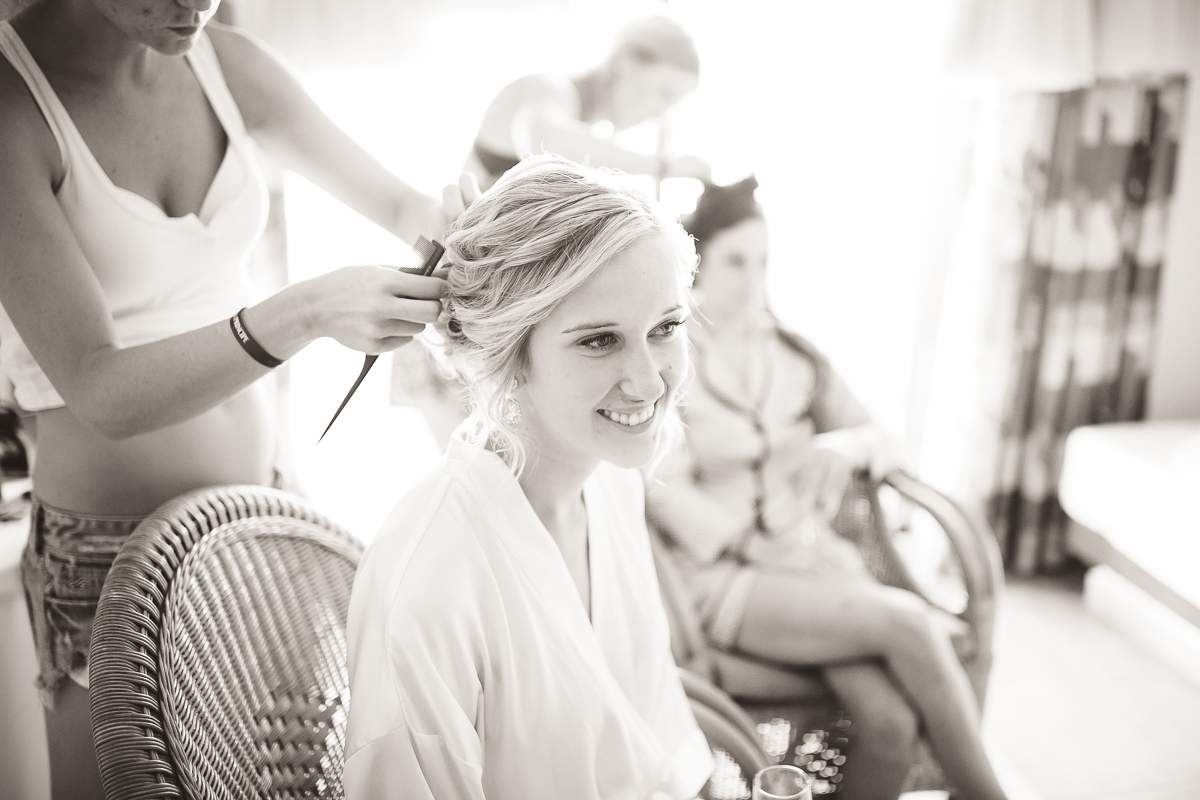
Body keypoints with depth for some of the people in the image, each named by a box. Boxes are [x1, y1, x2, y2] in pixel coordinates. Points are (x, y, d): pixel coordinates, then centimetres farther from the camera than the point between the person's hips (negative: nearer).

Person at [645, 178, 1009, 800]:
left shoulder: (790, 353, 12)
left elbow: (875, 439, 13)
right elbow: (666, 491, -10)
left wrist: (844, 446, -10)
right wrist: (755, 549, -16)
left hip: (814, 556, 4)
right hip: (725, 578, -4)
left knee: (890, 723, -22)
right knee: (908, 623, -25)